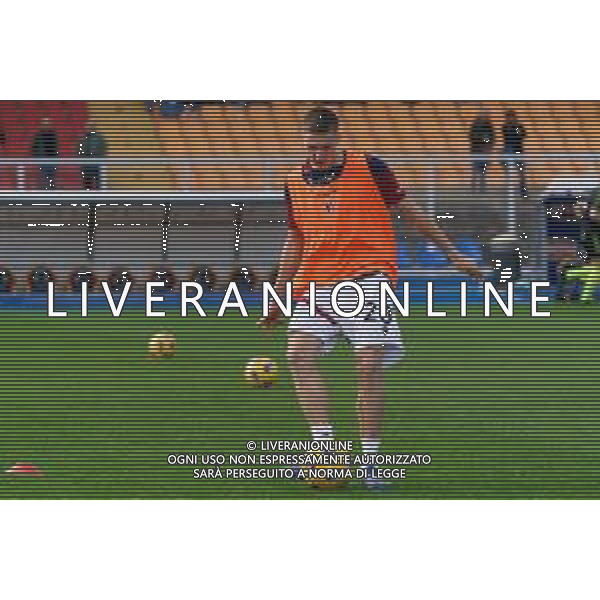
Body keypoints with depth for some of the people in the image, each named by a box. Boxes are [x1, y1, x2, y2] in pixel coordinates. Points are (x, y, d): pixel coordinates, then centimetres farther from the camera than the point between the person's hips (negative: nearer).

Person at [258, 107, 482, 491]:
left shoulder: (369, 169, -2)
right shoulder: (296, 184, 10)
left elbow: (409, 210, 8)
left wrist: (451, 253, 12)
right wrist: (278, 298, 21)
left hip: (368, 279, -4)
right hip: (317, 284, 4)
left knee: (370, 364, -12)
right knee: (300, 352, -17)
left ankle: (371, 459, -3)